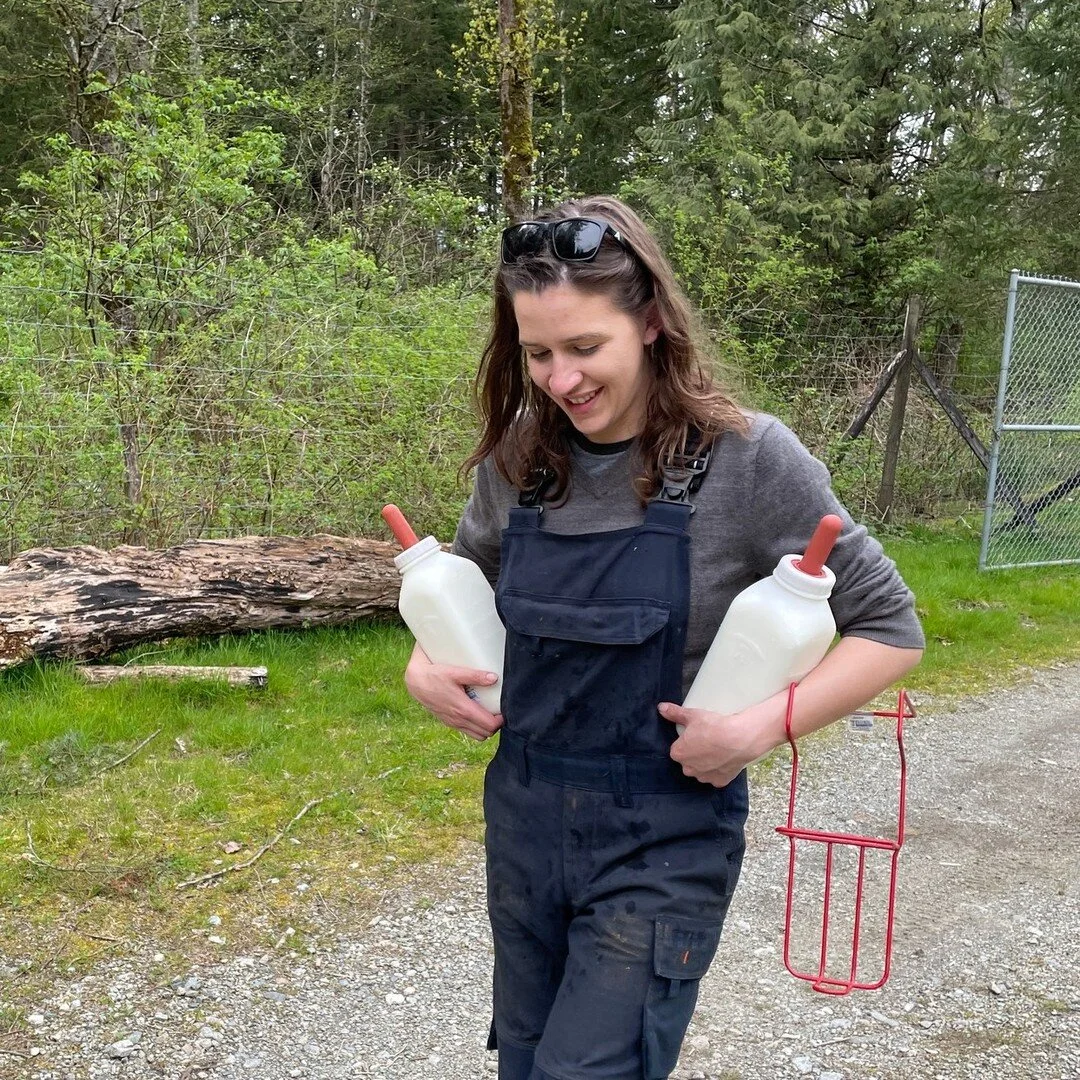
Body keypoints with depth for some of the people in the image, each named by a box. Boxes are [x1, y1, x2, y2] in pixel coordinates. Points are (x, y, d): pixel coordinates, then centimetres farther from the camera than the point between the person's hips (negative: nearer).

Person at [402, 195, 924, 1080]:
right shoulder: (518, 458, -3)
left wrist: (764, 725, -21)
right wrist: (425, 669, -2)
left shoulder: (746, 457, -16)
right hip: (522, 822, 5)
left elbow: (891, 628, -9)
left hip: (663, 845, -5)